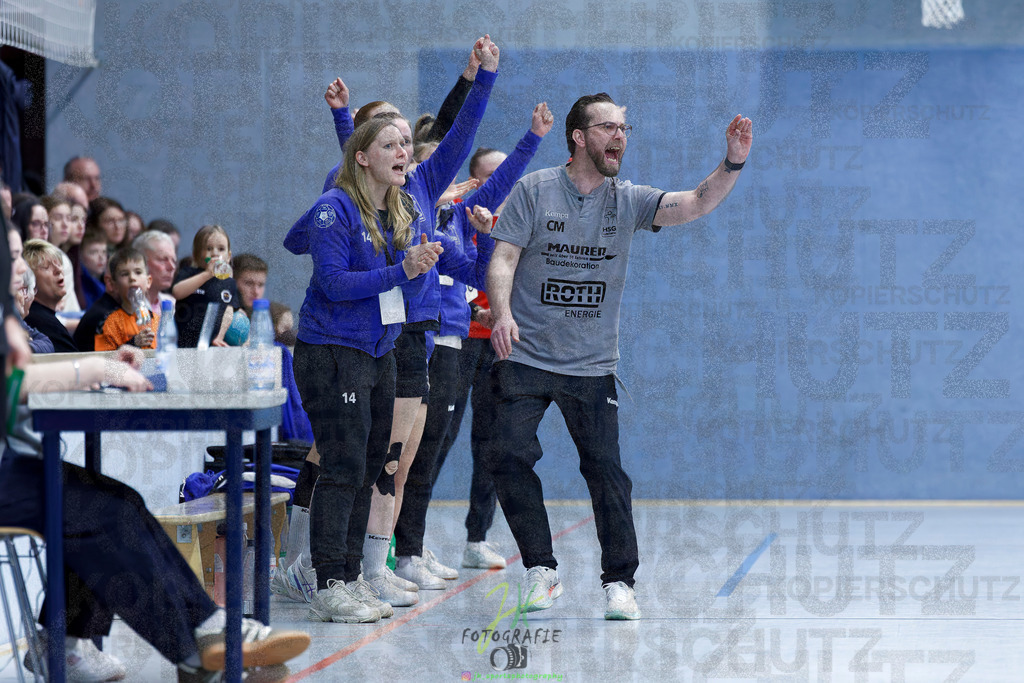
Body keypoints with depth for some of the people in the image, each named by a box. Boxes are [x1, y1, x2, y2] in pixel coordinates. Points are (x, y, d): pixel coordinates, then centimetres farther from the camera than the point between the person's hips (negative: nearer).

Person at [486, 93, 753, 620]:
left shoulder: (628, 200, 3)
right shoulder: (534, 191, -2)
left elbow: (695, 204, -9)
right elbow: (504, 259, -6)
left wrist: (732, 164, -26)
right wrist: (502, 313, -24)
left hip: (593, 366, 2)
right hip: (525, 359, -1)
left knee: (606, 471, -4)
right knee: (508, 457, -11)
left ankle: (618, 581, 9)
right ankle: (542, 570, 4)